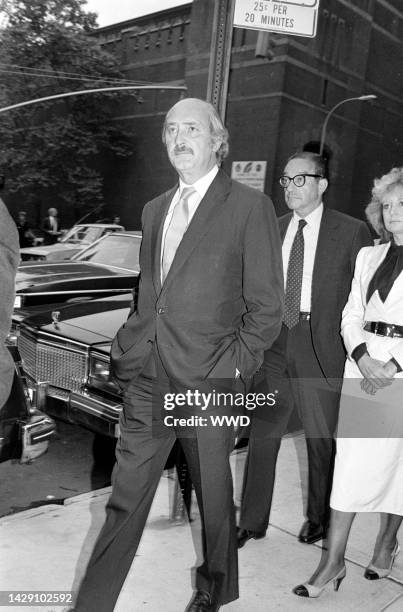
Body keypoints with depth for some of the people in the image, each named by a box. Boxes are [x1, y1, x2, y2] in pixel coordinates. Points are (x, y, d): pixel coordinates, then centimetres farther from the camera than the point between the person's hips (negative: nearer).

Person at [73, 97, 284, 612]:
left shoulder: (250, 207, -5)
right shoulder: (155, 209, 15)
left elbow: (266, 306, -5)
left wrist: (231, 367, -11)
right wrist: (130, 347, 9)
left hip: (208, 382, -4)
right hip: (147, 378, 5)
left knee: (213, 495, 15)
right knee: (125, 495, 9)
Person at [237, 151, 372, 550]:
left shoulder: (352, 232, -2)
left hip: (322, 349, -3)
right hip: (274, 346, 3)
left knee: (321, 440, 11)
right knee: (262, 435, 8)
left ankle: (318, 518, 34)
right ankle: (252, 522, 23)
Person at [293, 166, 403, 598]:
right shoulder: (368, 256, 12)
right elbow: (351, 316, 9)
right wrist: (362, 358, -8)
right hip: (363, 365, 3)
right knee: (350, 461, 2)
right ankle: (333, 560, 10)